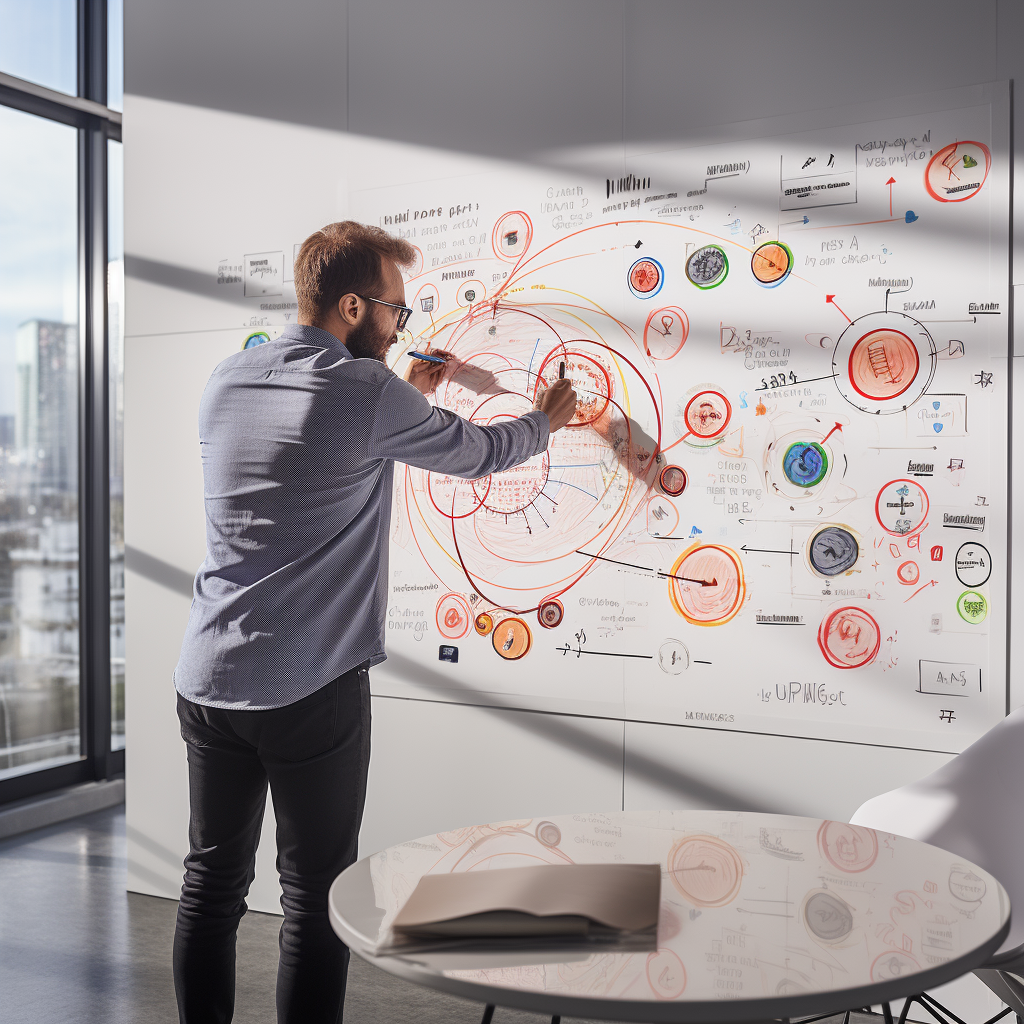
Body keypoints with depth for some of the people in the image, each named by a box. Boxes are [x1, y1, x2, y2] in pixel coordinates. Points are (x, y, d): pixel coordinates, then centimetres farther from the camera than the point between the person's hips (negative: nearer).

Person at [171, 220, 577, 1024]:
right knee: (317, 894, 7)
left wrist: (408, 398, 28)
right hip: (311, 689, -6)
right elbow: (479, 453, 3)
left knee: (212, 881, 16)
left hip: (208, 679, 7)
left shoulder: (227, 383, 7)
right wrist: (546, 422, 22)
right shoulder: (369, 392, -11)